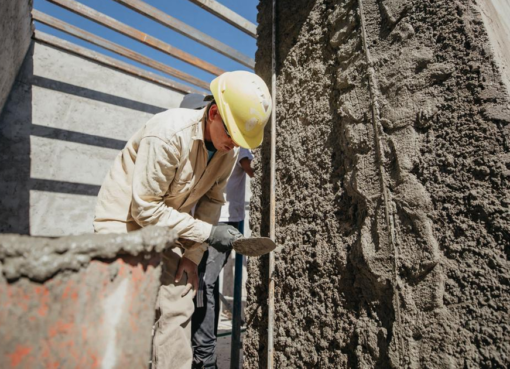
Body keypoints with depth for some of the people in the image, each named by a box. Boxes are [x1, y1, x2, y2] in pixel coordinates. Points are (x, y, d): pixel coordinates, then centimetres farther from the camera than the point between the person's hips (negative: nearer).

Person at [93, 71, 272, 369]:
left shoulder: (229, 150, -9)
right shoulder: (168, 133, -29)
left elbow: (212, 201, 0)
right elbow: (145, 208, -25)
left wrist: (193, 254, -5)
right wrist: (207, 233, -25)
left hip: (166, 225, 6)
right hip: (124, 219, -5)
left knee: (178, 309, 4)